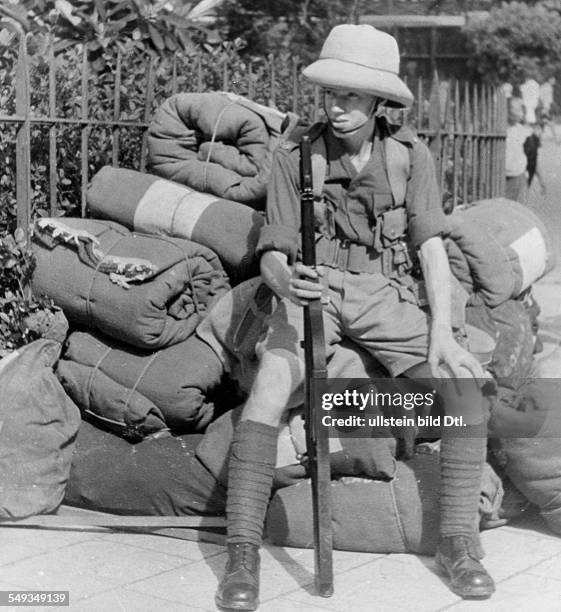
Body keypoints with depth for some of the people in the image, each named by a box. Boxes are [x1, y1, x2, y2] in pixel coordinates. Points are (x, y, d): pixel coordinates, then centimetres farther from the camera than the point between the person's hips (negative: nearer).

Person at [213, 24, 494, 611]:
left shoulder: (410, 155, -1)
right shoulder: (295, 157, -5)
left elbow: (431, 247, -4)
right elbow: (271, 255, -7)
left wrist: (442, 333, -17)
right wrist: (287, 280, -32)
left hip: (382, 297, 2)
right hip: (309, 295, -1)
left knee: (469, 382, -20)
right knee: (268, 391, -30)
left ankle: (457, 541, -9)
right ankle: (241, 555, -22)